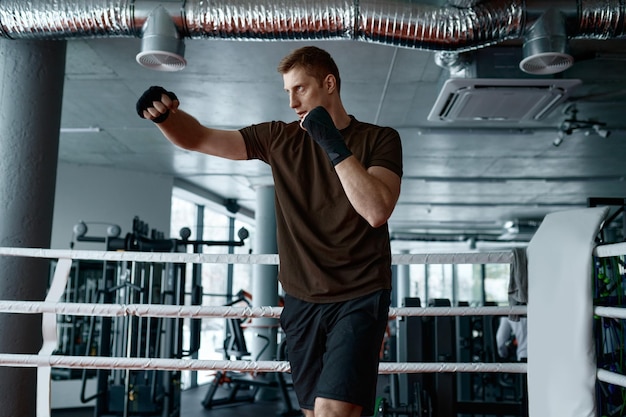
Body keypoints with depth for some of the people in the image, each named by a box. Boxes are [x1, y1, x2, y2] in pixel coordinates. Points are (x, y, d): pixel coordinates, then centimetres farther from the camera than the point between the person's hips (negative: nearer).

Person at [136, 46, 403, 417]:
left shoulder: (380, 139, -2)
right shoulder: (279, 138, 6)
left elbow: (377, 211, -17)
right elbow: (197, 138, 2)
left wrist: (334, 144, -17)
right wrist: (166, 113, -18)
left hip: (359, 299, -3)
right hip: (302, 301, 4)